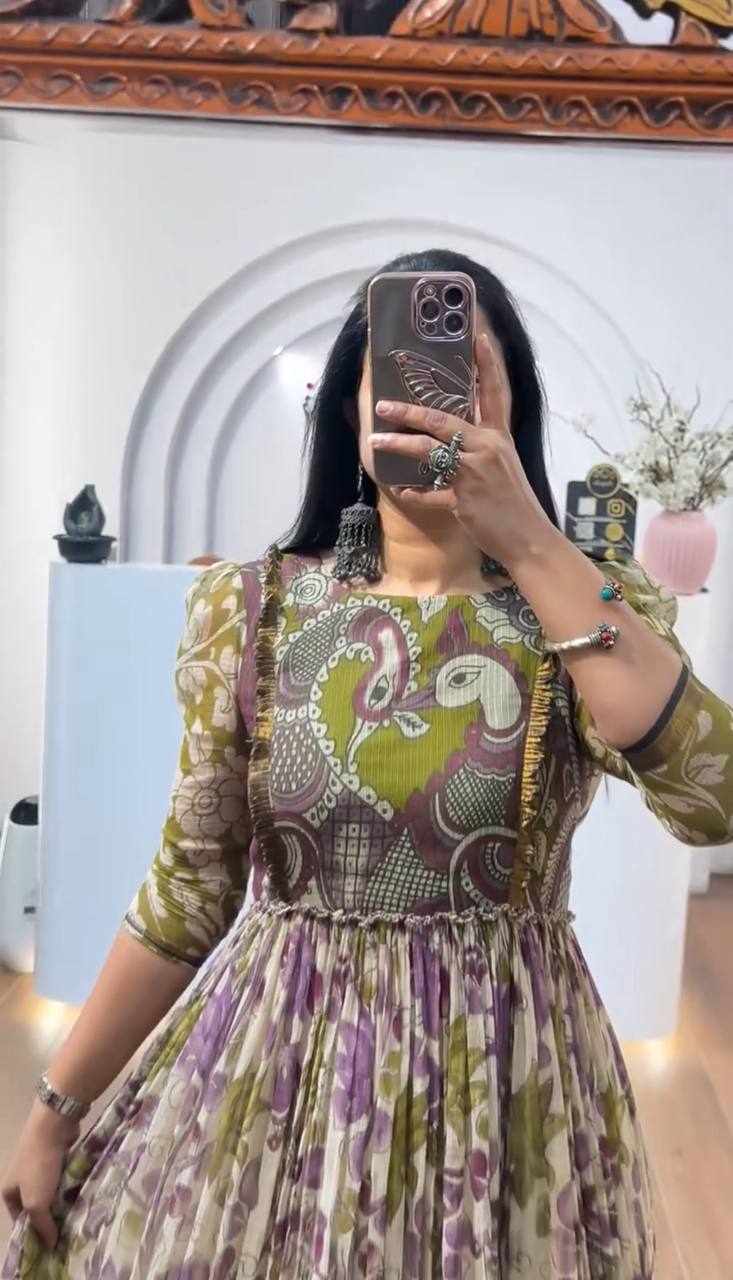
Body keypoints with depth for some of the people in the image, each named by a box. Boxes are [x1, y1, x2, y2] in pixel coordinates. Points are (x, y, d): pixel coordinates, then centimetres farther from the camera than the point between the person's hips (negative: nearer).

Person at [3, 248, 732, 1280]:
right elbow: (187, 891, -2)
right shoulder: (254, 607, -7)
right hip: (273, 1068, 1)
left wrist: (530, 545, -26)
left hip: (505, 1082, 0)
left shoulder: (594, 608, -7)